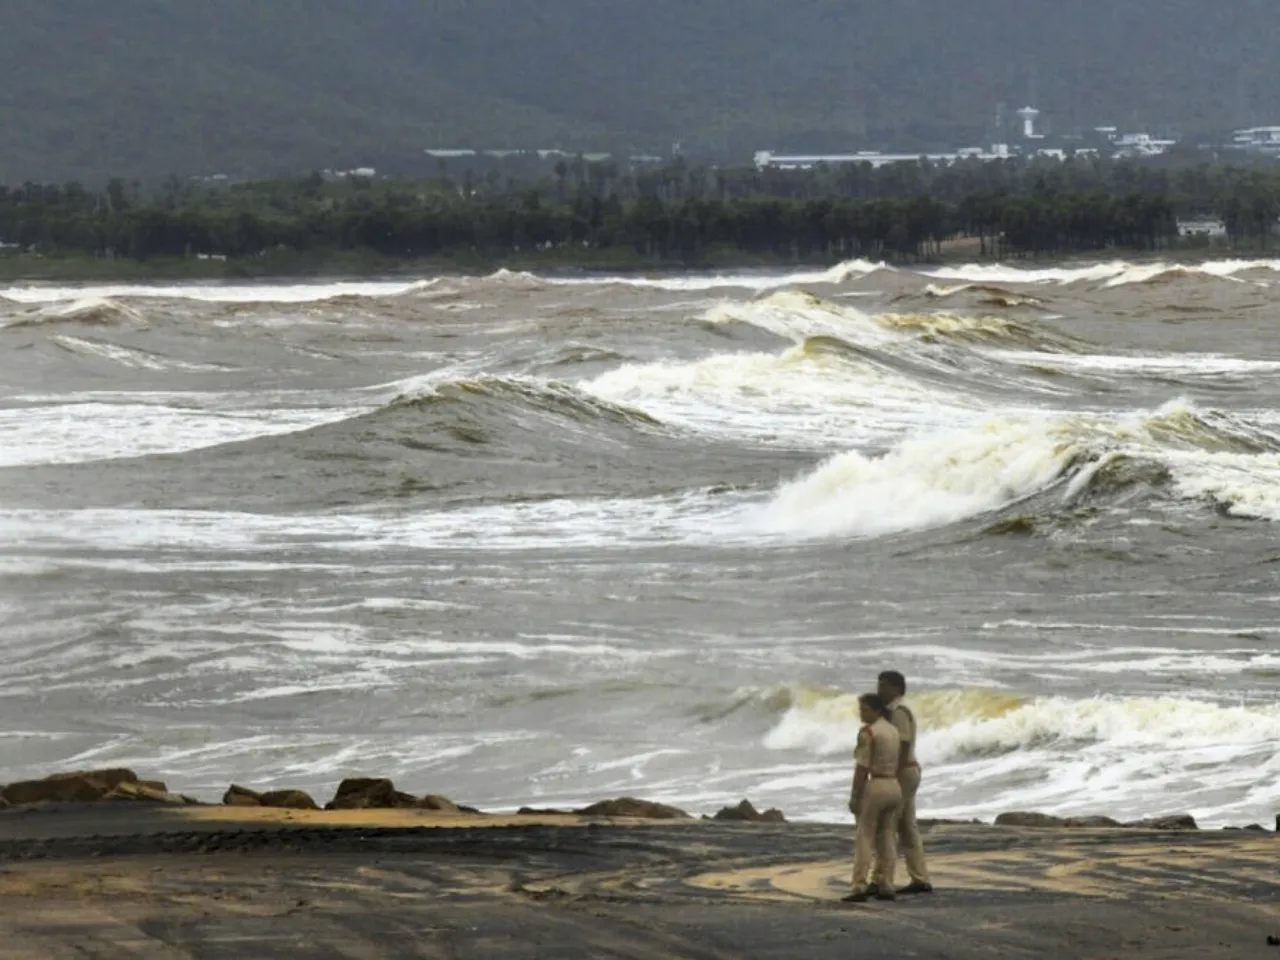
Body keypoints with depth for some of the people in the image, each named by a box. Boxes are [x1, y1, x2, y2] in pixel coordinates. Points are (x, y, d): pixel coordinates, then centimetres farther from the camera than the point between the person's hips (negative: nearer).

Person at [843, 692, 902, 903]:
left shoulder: (867, 733, -14)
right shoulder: (894, 731, 11)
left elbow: (862, 768, -16)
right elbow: (897, 763, 14)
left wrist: (854, 797, -12)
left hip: (875, 787, -7)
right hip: (894, 787, 7)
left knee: (864, 839, -4)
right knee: (887, 839, 10)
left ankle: (860, 888, -11)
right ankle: (886, 887, 7)